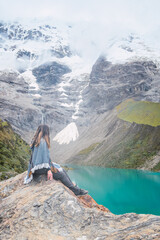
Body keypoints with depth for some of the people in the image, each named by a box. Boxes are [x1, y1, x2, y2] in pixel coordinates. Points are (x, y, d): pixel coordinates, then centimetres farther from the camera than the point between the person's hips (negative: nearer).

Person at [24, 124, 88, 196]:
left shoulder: (36, 141, 9)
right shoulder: (43, 141, -19)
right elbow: (45, 155, -20)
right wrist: (48, 169, -18)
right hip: (40, 167, -10)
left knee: (62, 170, 8)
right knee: (61, 174, -8)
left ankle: (74, 187, 12)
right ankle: (77, 191, 2)